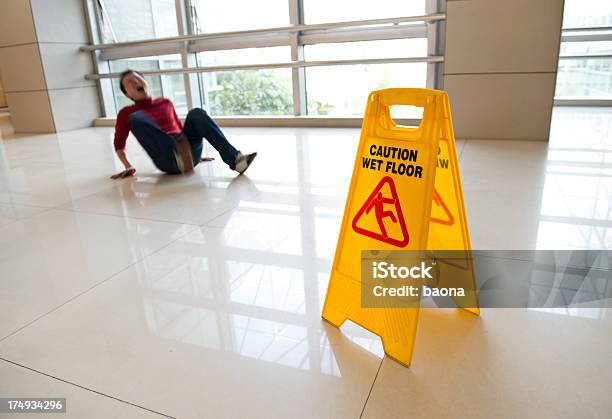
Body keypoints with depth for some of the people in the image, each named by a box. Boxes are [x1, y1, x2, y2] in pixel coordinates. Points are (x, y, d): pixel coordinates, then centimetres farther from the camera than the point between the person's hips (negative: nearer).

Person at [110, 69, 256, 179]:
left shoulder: (165, 103, 25)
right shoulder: (126, 113, 17)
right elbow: (119, 144, 20)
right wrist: (128, 166, 6)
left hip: (189, 151, 3)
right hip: (168, 161, -2)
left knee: (197, 113, -21)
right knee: (135, 118, -21)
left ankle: (234, 159, -35)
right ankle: (178, 153, -41)